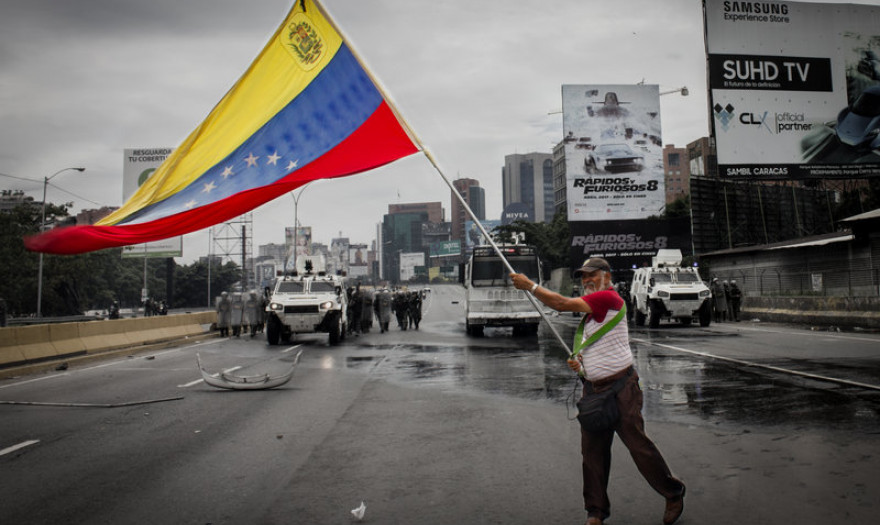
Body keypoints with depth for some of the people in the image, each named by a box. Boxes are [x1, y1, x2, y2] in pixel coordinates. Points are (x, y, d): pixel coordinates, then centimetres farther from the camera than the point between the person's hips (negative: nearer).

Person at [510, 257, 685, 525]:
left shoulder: (609, 297, -13)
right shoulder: (591, 310, 17)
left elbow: (563, 304, -20)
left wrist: (529, 285, -12)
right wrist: (579, 362, 6)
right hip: (593, 389, 9)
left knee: (638, 444, -1)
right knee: (592, 450, 7)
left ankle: (674, 494, 22)